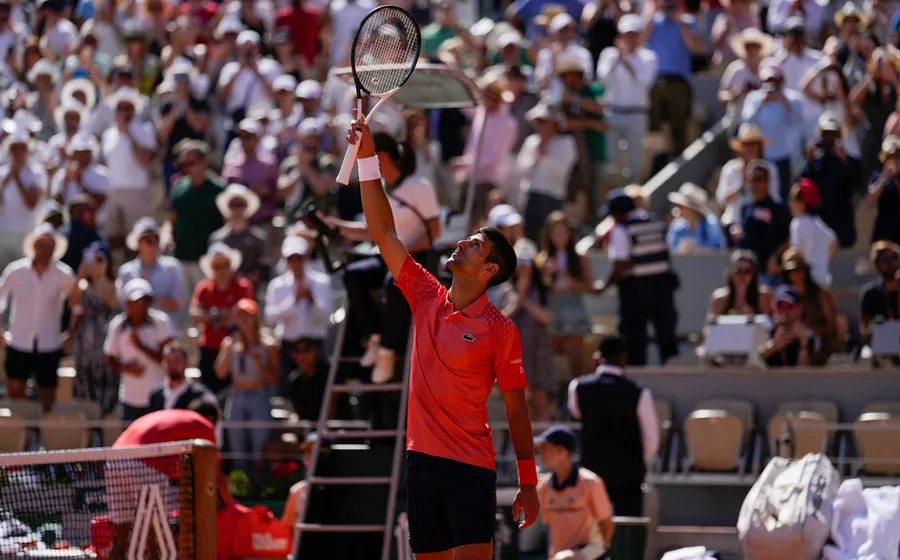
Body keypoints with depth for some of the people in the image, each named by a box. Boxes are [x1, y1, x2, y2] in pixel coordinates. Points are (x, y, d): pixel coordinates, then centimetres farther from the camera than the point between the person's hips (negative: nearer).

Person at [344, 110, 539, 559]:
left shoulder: (500, 329, -5)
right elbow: (383, 232, 7)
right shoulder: (427, 298, 8)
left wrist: (528, 483, -4)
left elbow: (516, 408, -2)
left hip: (471, 469, -5)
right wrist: (367, 158, 2)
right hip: (422, 459, 5)